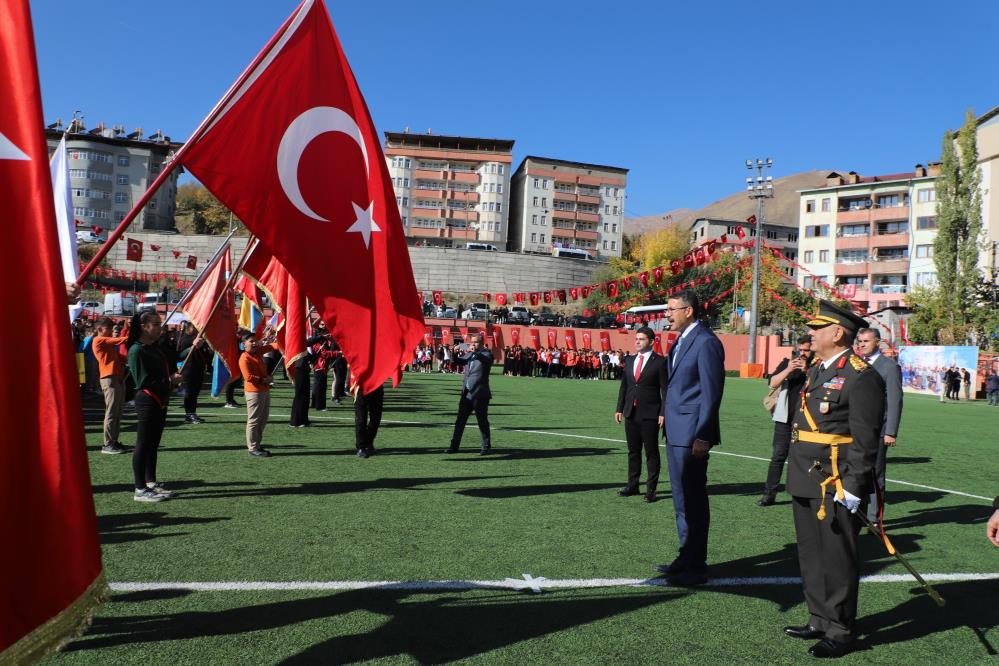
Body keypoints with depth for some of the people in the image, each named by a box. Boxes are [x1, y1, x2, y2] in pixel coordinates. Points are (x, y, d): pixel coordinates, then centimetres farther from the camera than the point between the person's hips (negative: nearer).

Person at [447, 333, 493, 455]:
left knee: (482, 422, 1)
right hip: (466, 394, 6)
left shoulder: (486, 355, -3)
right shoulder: (468, 355, 16)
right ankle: (454, 445, 12)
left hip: (479, 394, -6)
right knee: (460, 421, 6)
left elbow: (487, 360, -24)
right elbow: (457, 362, 14)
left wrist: (475, 352, -37)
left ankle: (486, 447, 11)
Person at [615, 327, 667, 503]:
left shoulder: (660, 362, -5)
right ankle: (632, 485, 21)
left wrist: (663, 413, -13)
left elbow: (665, 390, -7)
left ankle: (651, 489, 9)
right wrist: (619, 408, 9)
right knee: (633, 451, 12)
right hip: (631, 414, 6)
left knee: (651, 452, 2)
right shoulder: (630, 360, 12)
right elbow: (623, 386, 15)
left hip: (650, 415, -5)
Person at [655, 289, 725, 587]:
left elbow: (712, 393, -18)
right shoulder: (680, 341, 14)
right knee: (682, 498, 18)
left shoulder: (706, 342, -14)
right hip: (675, 431, 10)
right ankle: (686, 557, 30)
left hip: (691, 433, -9)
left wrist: (702, 436, -20)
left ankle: (696, 566, 12)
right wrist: (666, 412, 11)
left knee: (693, 500, 1)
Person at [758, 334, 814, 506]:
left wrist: (807, 371, -19)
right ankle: (769, 493, 5)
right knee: (778, 456, 1)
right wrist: (788, 370, -17)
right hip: (785, 418, 1)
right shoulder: (787, 363, 8)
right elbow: (773, 383, -3)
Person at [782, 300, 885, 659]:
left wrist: (852, 488, -19)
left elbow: (865, 439, -17)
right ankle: (819, 621, 31)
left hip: (836, 485, -9)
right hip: (806, 482, 9)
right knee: (811, 556, 17)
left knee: (837, 559, 3)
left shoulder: (861, 376, -14)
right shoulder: (817, 370, 15)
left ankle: (840, 632, 17)